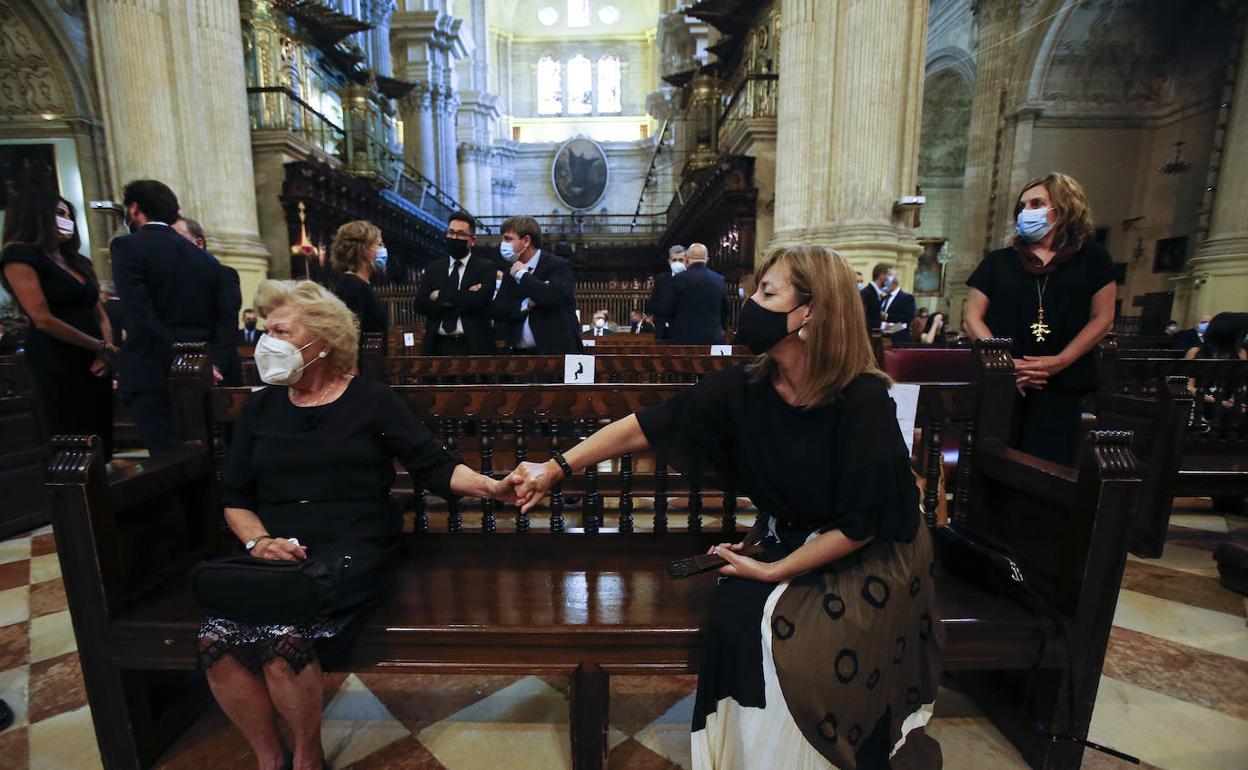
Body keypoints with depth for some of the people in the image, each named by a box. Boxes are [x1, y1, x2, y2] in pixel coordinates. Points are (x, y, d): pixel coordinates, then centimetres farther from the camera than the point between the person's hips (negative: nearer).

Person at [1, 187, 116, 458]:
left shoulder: (77, 261, 18)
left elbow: (101, 315, 14)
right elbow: (43, 320, -12)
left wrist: (106, 350, -4)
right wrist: (101, 348, -8)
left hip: (93, 362, 6)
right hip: (56, 364, -6)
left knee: (102, 440, 6)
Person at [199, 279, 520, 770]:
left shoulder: (371, 401, 0)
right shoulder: (260, 407, 13)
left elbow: (434, 468, -6)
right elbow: (235, 496, 14)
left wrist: (492, 487, -22)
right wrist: (257, 540, -6)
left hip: (353, 549, -4)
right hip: (274, 553, 5)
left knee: (282, 635, -27)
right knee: (216, 638, -21)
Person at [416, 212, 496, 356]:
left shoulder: (486, 267, 3)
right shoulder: (433, 269, 13)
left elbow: (479, 300, -14)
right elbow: (421, 304, 1)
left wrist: (441, 295, -7)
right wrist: (463, 298, -11)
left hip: (473, 346, -3)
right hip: (438, 346, 3)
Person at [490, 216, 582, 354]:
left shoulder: (558, 265, -5)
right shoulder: (510, 274, 13)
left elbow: (554, 296, -24)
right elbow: (496, 311, 3)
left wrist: (522, 275, -11)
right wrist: (527, 304, -13)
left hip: (555, 352, -5)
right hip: (520, 353, 5)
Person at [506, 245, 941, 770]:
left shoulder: (863, 400, -25)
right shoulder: (746, 387, -13)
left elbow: (861, 524, -18)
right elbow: (647, 427, -12)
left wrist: (774, 571, -17)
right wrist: (557, 467, -11)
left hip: (871, 561, -3)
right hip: (787, 539, 4)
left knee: (783, 634, -23)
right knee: (735, 613, -18)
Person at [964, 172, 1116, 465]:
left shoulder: (1091, 258, 9)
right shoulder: (998, 261, 9)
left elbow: (1102, 319, 5)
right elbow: (973, 318, 3)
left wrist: (1060, 361, -11)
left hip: (1060, 385, 0)